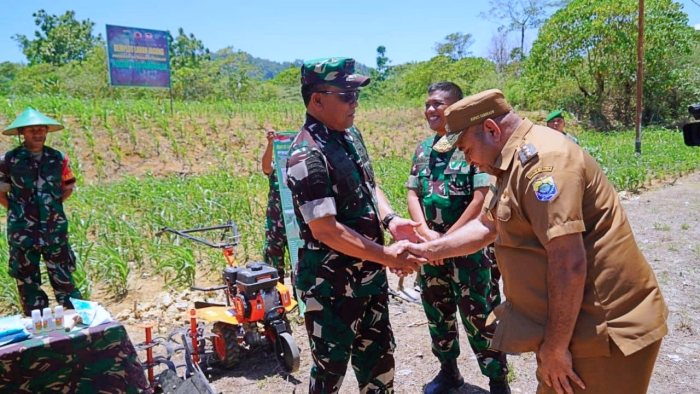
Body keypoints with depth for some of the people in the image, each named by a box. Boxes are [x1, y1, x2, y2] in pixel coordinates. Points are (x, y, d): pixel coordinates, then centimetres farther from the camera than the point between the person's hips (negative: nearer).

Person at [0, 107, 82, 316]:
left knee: (64, 278, 7)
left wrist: (52, 205, 4)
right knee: (27, 281, 10)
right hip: (22, 232, -1)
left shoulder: (58, 158, 0)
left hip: (55, 230, 1)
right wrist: (18, 211, -2)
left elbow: (68, 187, 13)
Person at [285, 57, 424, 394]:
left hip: (369, 273, 8)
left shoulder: (351, 134, 4)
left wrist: (390, 221, -3)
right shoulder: (308, 155, -23)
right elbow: (326, 230, -26)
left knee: (378, 353, 23)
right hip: (331, 283, -8)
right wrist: (387, 255, -22)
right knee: (331, 364, 11)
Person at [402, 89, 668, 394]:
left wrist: (555, 347, -19)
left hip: (604, 332, -9)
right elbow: (487, 226, 17)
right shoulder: (516, 161, 11)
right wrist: (426, 250, 10)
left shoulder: (540, 158, -22)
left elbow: (569, 263, -27)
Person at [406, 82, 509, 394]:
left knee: (478, 318, 1)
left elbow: (483, 198, -17)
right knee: (437, 314, 17)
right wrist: (426, 233, -9)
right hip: (431, 248, 6)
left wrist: (447, 238, -15)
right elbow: (413, 193, 7)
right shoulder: (423, 149, 8)